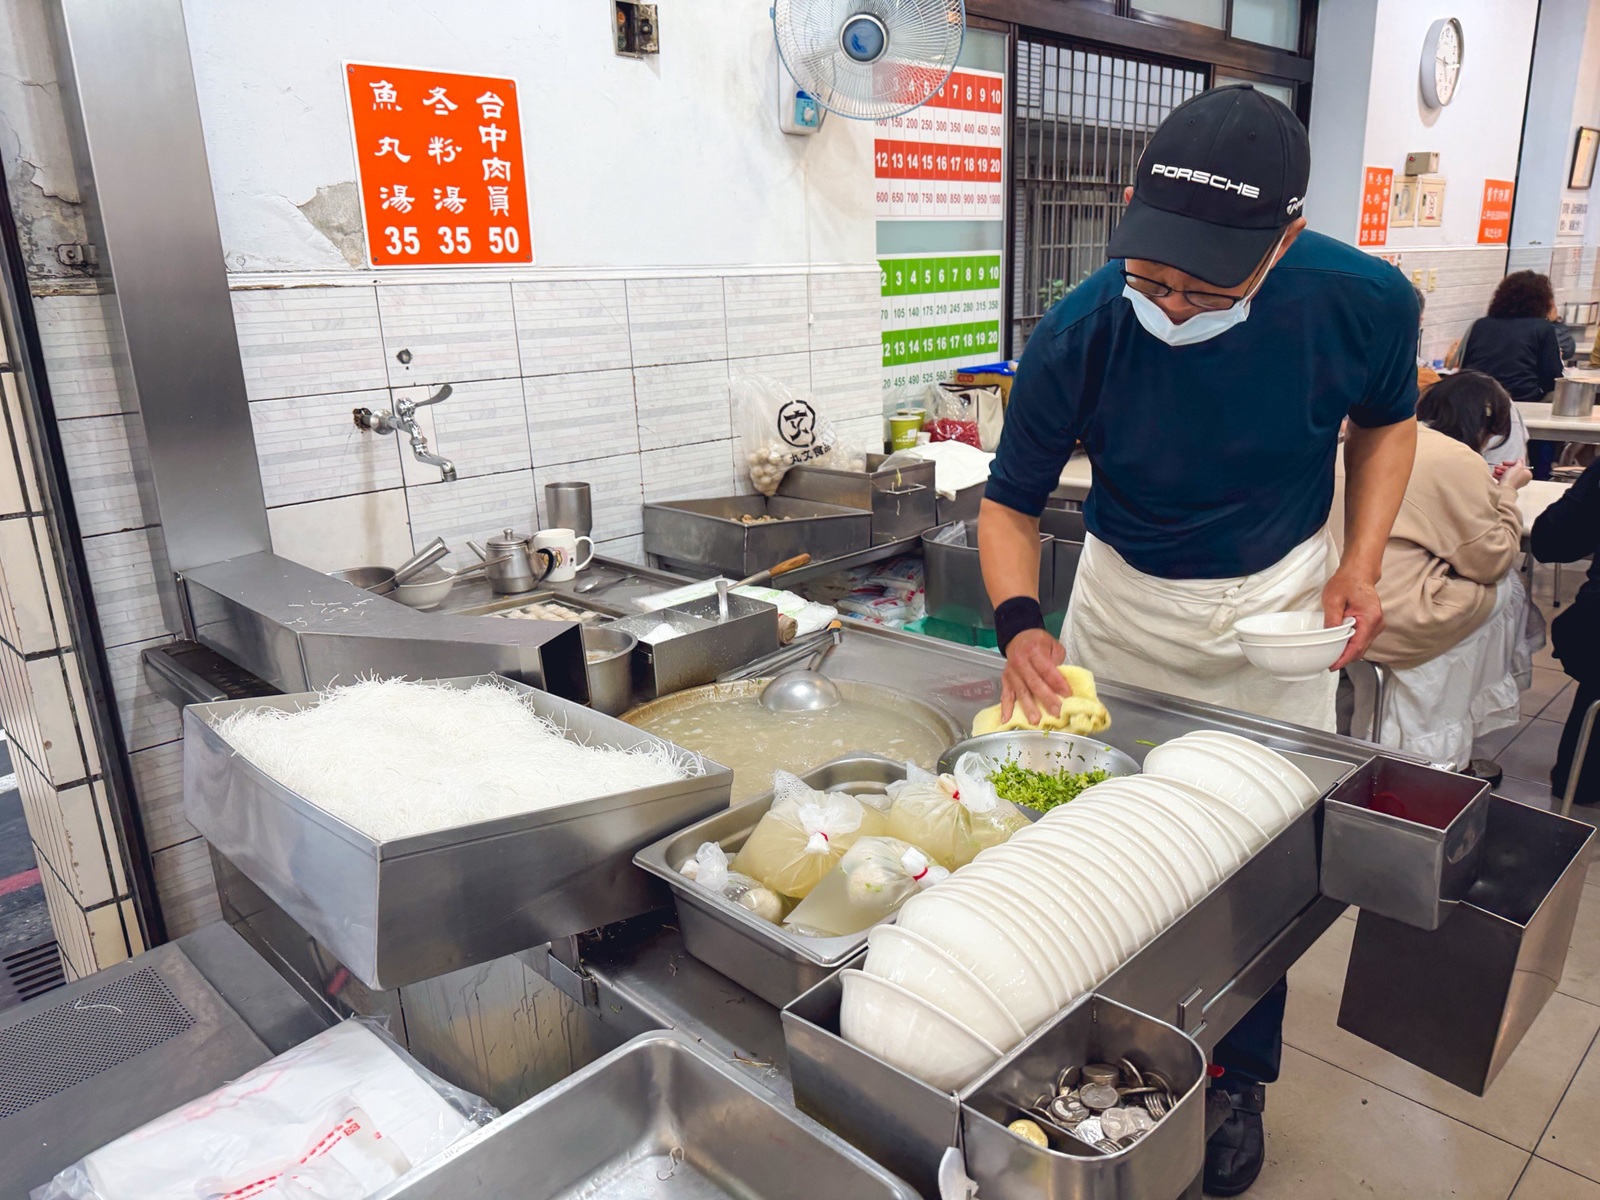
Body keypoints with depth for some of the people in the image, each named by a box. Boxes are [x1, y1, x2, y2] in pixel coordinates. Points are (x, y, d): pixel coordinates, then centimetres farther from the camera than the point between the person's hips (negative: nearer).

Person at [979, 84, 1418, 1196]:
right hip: (1125, 602, 0)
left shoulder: (1365, 301, -21)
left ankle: (1239, 1079, 34)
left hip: (1278, 603, 0)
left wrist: (1361, 564, -12)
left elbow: (1385, 423, 2)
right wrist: (1021, 624, -31)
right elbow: (1011, 501, -13)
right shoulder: (1079, 335, -24)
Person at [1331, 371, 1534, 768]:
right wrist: (1507, 492, 13)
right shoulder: (1459, 460, -8)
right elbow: (1491, 562, 0)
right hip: (1386, 618, -7)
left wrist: (1490, 490, 26)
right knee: (1504, 589, 17)